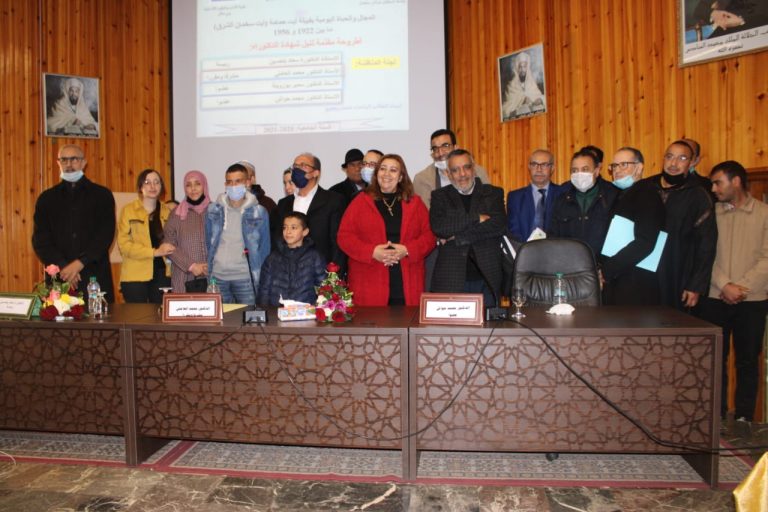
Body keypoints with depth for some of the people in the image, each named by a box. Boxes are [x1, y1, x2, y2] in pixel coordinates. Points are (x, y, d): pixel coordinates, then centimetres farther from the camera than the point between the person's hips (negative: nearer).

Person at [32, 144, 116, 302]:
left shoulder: (102, 195, 6)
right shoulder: (47, 198, 12)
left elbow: (106, 234, -3)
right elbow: (40, 240, 5)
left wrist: (80, 263, -12)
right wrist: (63, 266, -9)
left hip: (96, 276, -1)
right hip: (59, 277, 2)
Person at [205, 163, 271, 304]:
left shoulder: (259, 212, -1)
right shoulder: (213, 209, 5)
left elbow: (265, 247, 2)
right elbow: (207, 243, 12)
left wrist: (261, 279, -1)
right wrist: (207, 272, 8)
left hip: (245, 278, -2)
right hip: (217, 276, 2)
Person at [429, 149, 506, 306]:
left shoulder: (494, 193, 11)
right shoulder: (440, 196, 9)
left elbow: (500, 225, -7)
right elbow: (437, 227, -9)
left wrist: (456, 237, -10)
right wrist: (477, 218, -11)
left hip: (487, 278, 1)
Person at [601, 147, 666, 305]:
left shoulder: (647, 196, -8)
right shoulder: (621, 196, 17)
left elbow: (644, 243, -19)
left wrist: (606, 271, -16)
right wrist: (602, 271, 1)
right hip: (613, 283, 7)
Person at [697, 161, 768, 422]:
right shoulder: (711, 212, 6)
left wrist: (741, 287, -14)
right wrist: (724, 286, -12)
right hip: (714, 299, 1)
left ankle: (744, 417, 18)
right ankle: (716, 414, 18)